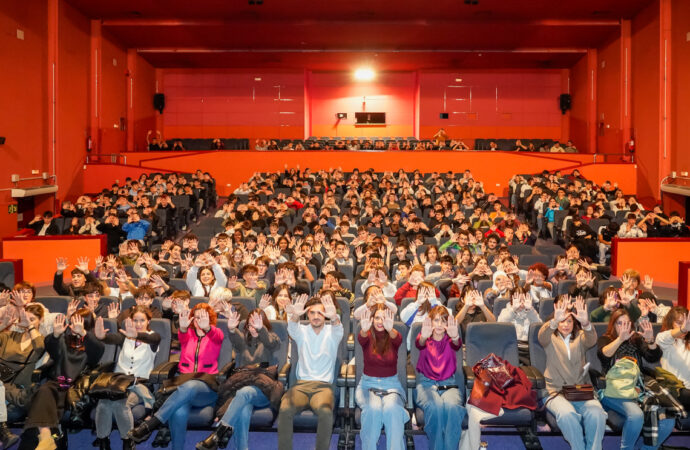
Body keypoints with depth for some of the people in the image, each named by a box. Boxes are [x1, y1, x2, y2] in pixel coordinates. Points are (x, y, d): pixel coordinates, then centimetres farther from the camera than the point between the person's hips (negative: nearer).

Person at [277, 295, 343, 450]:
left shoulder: (331, 332, 8)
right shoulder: (301, 331, 11)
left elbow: (338, 329, -17)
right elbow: (292, 328, -14)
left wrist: (334, 317, -42)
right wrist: (295, 316, -39)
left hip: (324, 385, -1)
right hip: (301, 384, 1)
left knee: (326, 413, -34)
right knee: (285, 410, -30)